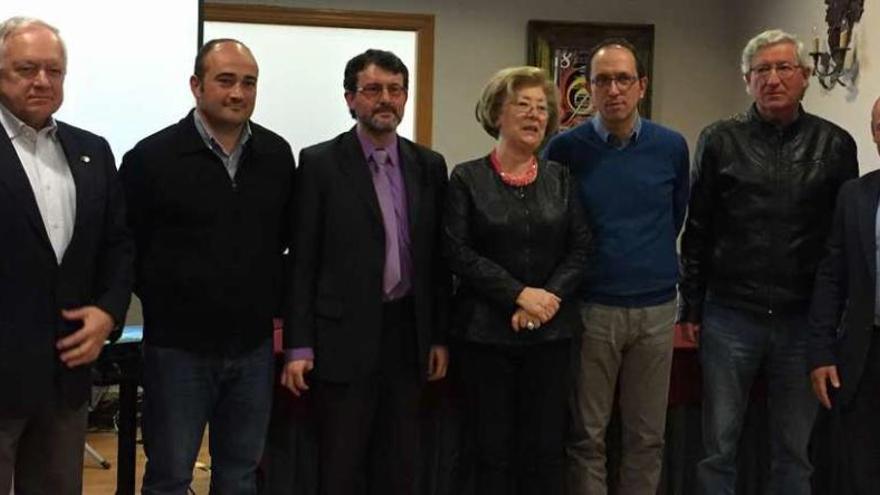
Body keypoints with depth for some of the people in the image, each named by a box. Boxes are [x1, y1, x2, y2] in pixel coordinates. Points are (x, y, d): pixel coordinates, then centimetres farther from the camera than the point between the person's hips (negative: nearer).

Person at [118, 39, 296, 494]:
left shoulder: (277, 155, 4)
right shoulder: (151, 157, -8)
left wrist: (276, 307, 10)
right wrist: (169, 307, 0)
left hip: (254, 346, 4)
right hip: (178, 348, -3)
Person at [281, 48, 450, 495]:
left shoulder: (429, 165, 7)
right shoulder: (320, 162, -4)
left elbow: (437, 257, 10)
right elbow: (302, 260, -5)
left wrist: (440, 337, 7)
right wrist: (298, 346, -8)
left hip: (408, 333, 4)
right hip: (345, 336, -3)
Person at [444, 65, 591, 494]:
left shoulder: (561, 178, 10)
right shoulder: (467, 178, 0)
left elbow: (580, 249, 4)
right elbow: (458, 252, -8)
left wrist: (548, 298, -12)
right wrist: (520, 294, -14)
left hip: (551, 330, 2)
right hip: (487, 329, -2)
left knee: (547, 449, 3)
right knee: (493, 449, 3)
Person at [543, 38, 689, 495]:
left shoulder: (672, 147, 1)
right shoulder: (565, 148, -5)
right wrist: (581, 267, 7)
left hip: (656, 308, 2)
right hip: (591, 308, -2)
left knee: (647, 436, 10)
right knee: (587, 436, 6)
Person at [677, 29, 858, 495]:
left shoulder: (835, 145, 3)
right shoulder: (720, 141, 2)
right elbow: (697, 232, 4)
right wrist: (690, 307, 2)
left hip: (804, 320, 1)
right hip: (729, 316, 0)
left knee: (794, 450, 10)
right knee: (718, 444, 6)